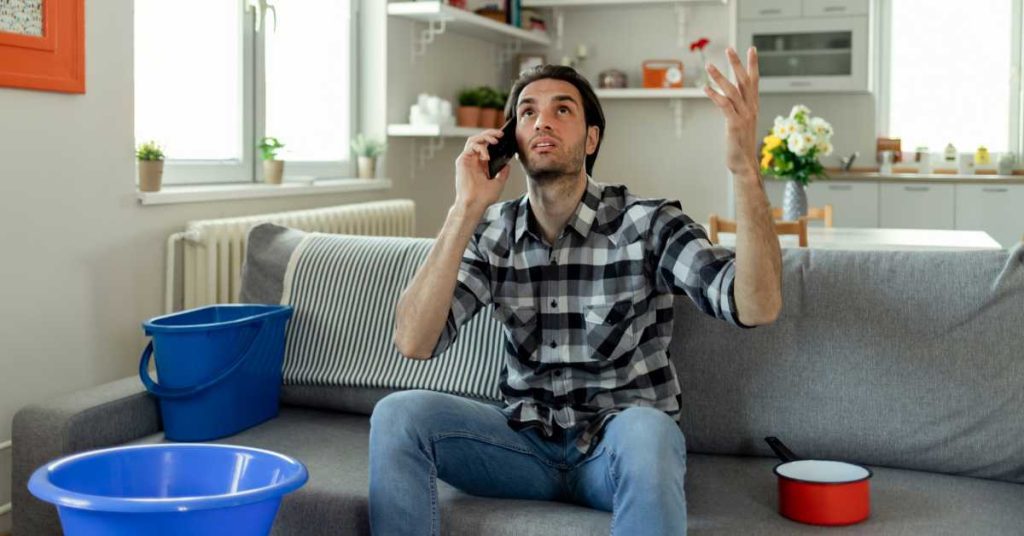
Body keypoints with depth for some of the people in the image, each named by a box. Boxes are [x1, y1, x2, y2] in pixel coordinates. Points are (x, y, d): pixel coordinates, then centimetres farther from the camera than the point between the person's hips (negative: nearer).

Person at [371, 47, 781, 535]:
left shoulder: (646, 224, -10)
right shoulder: (492, 233, 0)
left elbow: (758, 308, -24)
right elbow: (413, 342, -12)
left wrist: (744, 168, -37)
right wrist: (467, 208, -17)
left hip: (620, 447, -3)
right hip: (525, 443, 3)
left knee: (644, 430, -38)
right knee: (397, 415, -20)